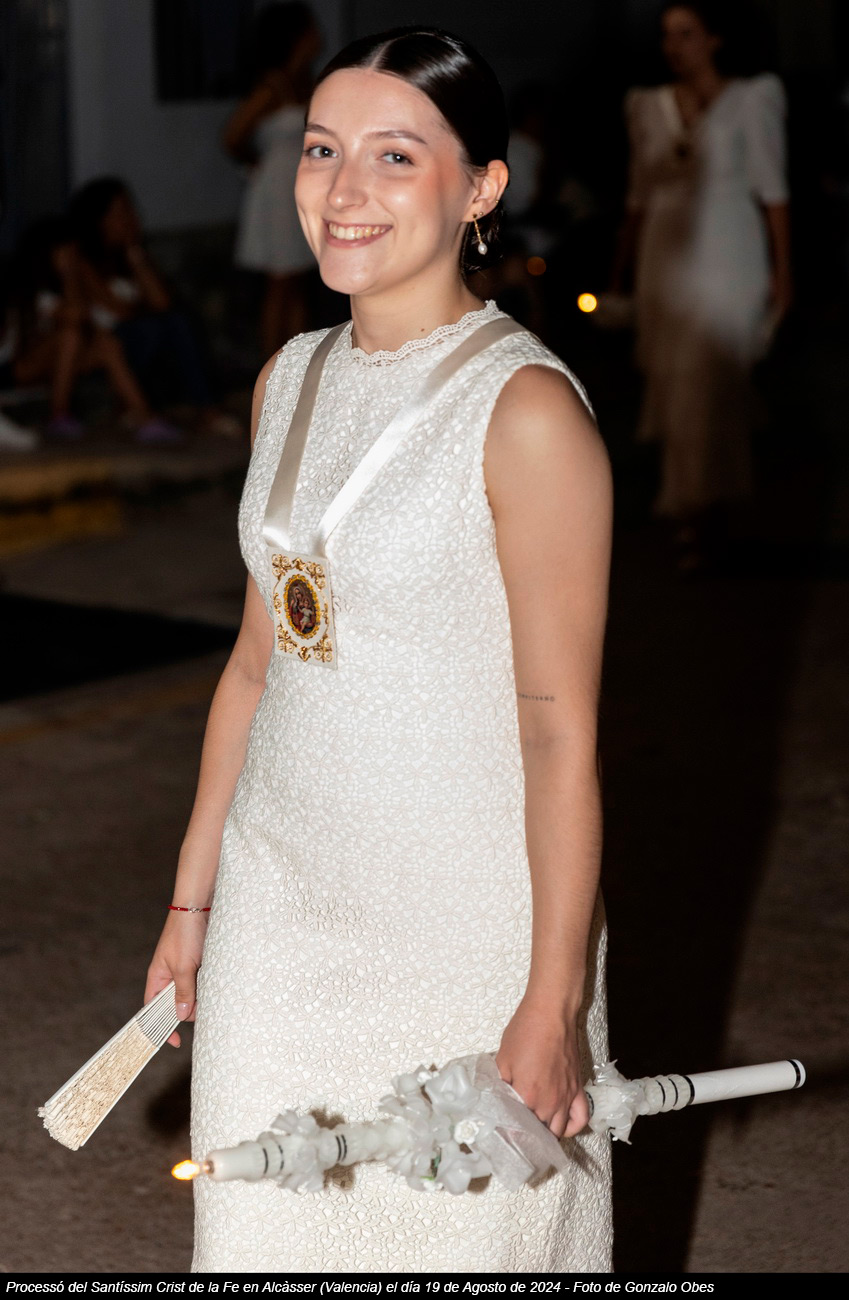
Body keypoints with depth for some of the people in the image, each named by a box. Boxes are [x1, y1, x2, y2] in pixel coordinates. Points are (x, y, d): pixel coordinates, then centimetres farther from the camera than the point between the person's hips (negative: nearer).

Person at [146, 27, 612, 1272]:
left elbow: (561, 731, -16)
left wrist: (553, 1004, -17)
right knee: (271, 1227, 13)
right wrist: (192, 900, 14)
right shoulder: (291, 381, 6)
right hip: (283, 910, 6)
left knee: (461, 1228, 7)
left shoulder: (524, 410, -16)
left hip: (463, 927, -6)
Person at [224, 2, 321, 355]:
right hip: (278, 191, -8)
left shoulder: (304, 83, 9)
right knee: (280, 288, -2)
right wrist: (259, 163, 0)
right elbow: (233, 138, -16)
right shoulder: (274, 85, -16)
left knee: (298, 288, 11)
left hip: (304, 193, 8)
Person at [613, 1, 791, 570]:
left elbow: (772, 189, -4)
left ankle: (700, 516, -4)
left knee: (707, 387, -9)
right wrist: (620, 274, 13)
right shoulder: (648, 107, 10)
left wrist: (782, 271, -9)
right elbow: (640, 197, 14)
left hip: (728, 265, -5)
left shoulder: (752, 99, -2)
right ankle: (702, 505, 20)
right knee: (673, 383, 6)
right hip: (667, 261, 5)